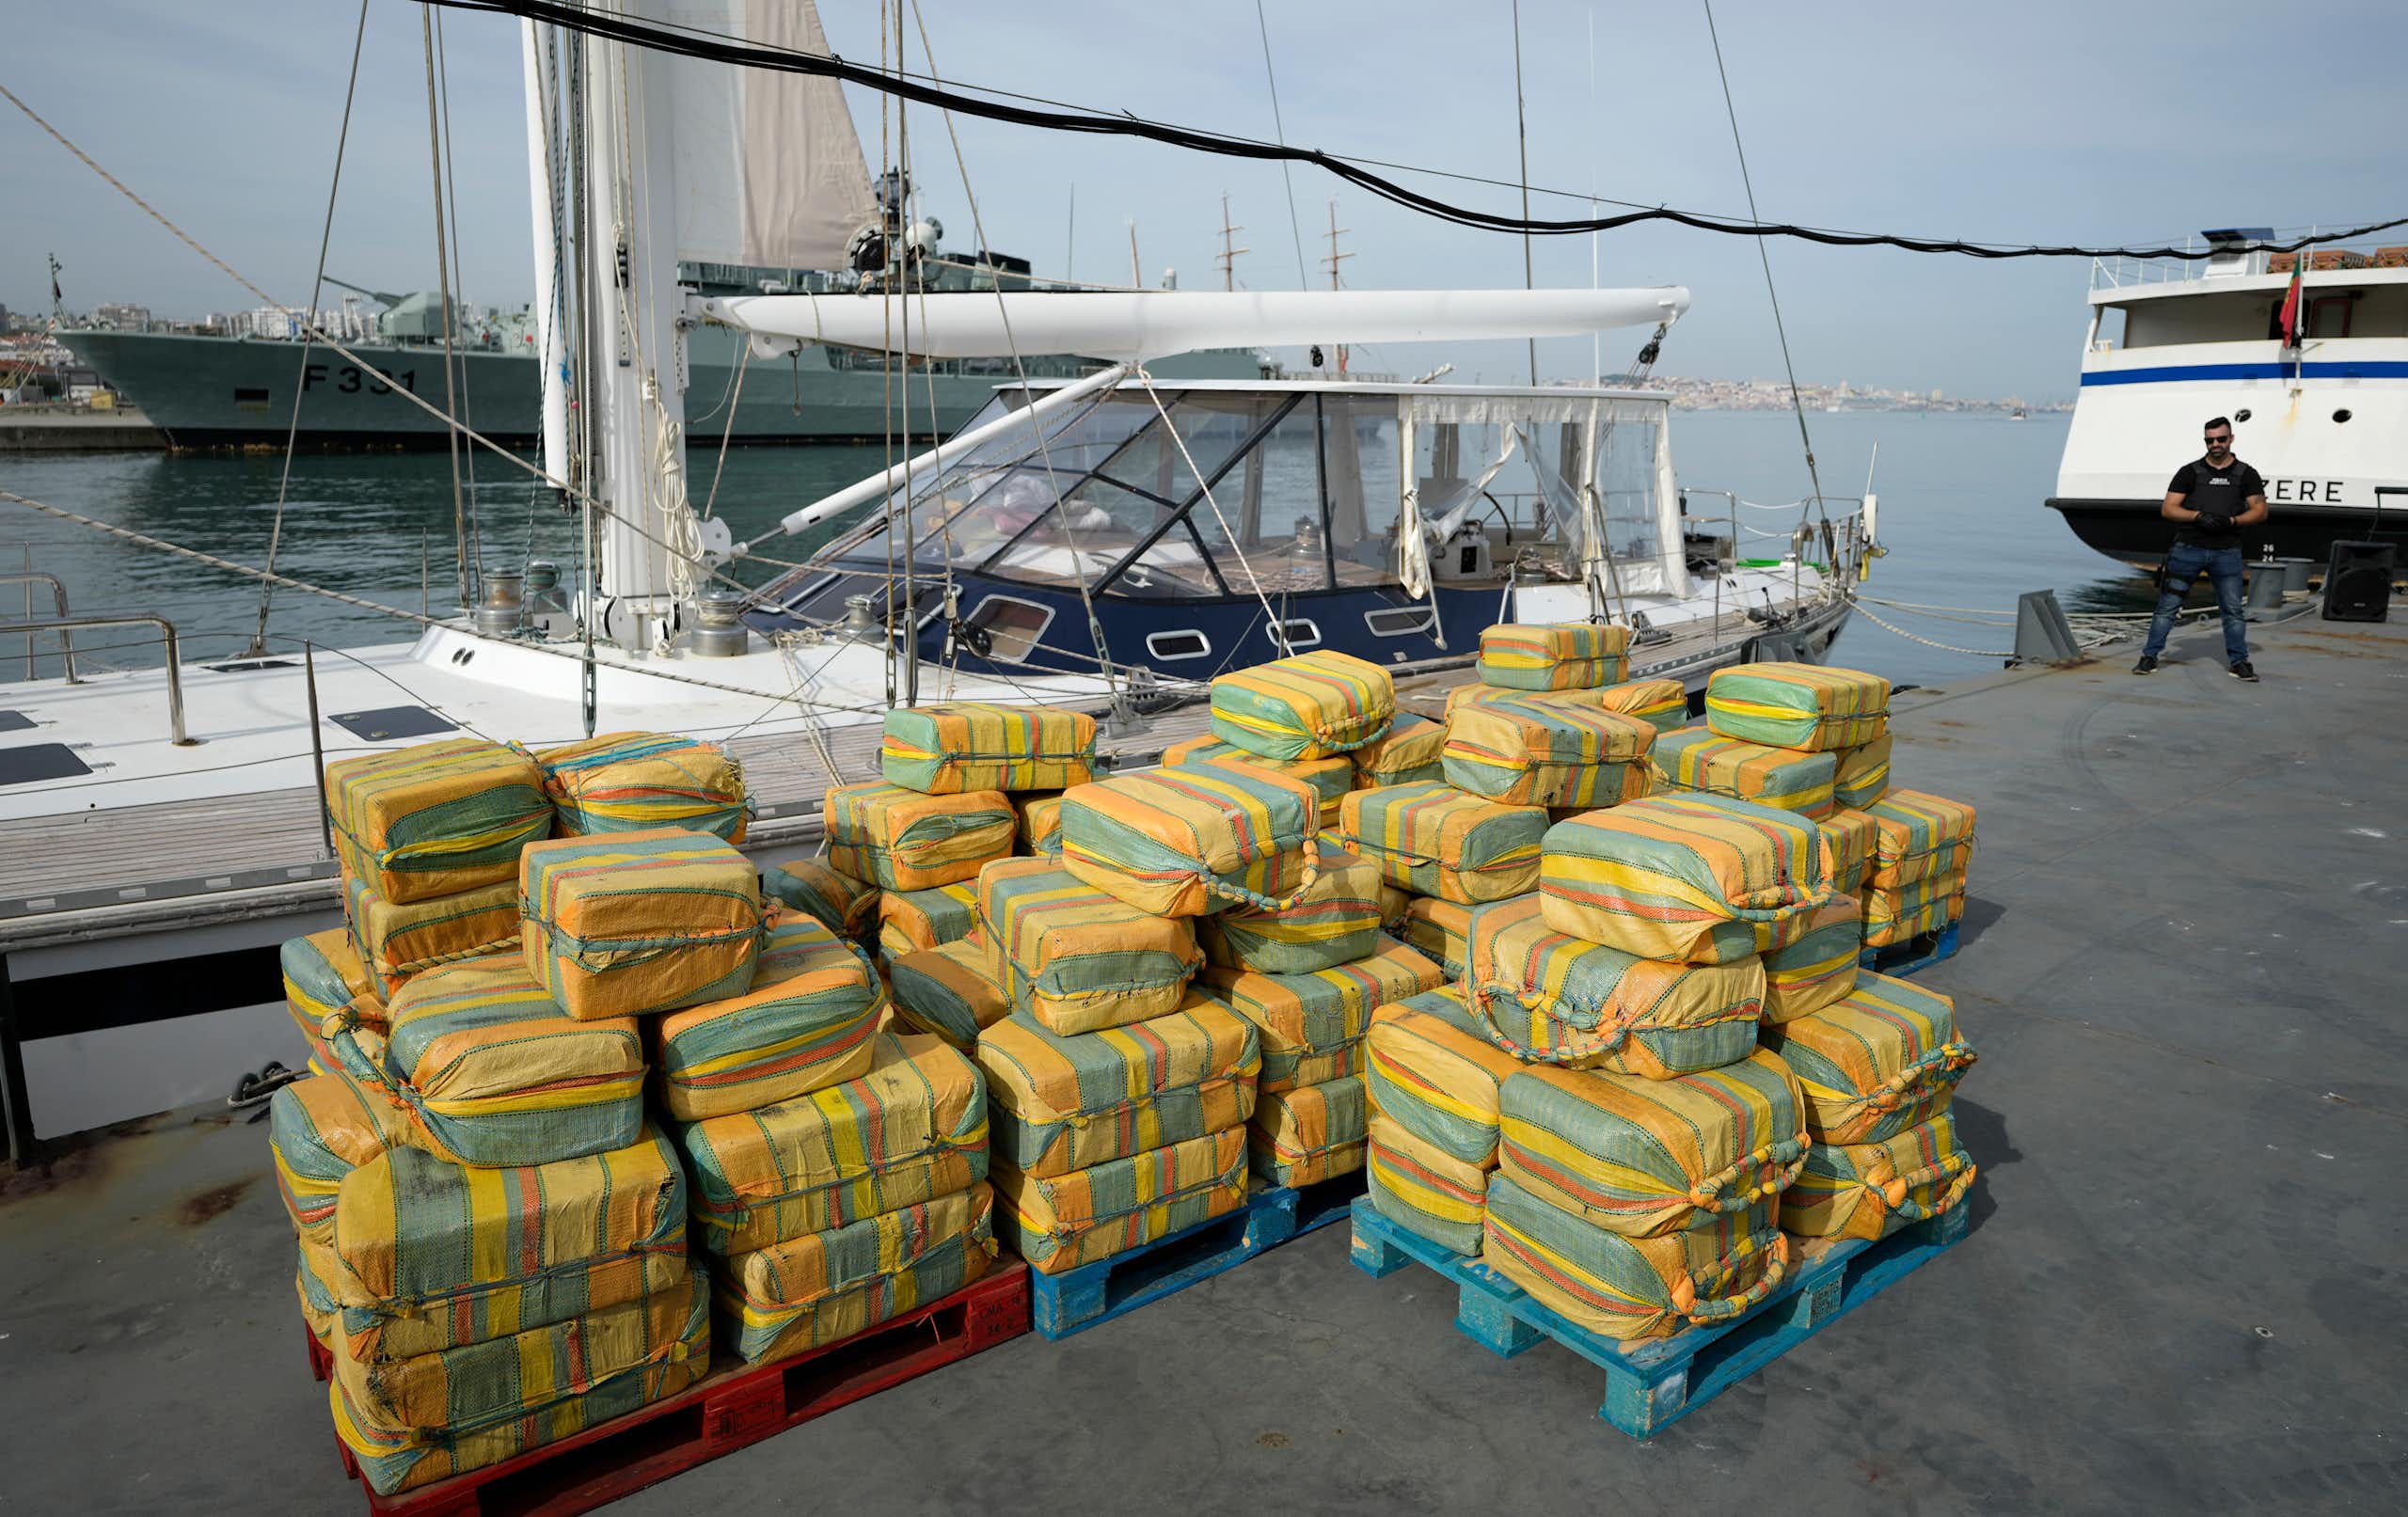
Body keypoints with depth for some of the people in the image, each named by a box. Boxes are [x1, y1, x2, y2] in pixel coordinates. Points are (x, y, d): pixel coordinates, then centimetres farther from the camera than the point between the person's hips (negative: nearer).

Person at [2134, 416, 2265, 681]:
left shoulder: (2246, 474, 9)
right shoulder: (2189, 472, 5)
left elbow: (2260, 510, 6)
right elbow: (2167, 509, 0)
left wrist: (2232, 521, -12)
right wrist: (2198, 515, -16)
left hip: (2227, 552, 1)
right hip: (2188, 549, -1)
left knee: (2233, 609, 4)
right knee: (2168, 605, -1)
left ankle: (2239, 662, 12)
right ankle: (2149, 657, 4)